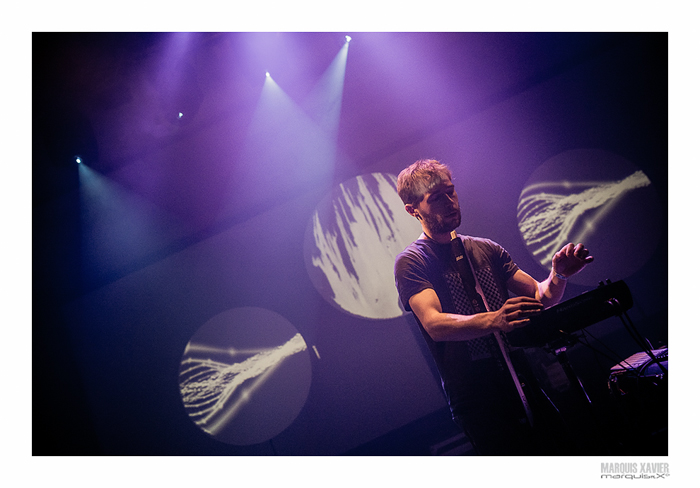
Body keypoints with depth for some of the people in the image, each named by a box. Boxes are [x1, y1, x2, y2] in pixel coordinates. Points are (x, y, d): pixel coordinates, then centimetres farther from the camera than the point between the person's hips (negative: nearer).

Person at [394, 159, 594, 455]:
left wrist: (558, 276, -15)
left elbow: (540, 295, 8)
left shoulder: (486, 249, 13)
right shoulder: (411, 262, -6)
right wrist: (492, 321, -39)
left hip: (527, 391, 6)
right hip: (480, 406, -5)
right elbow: (435, 324, -22)